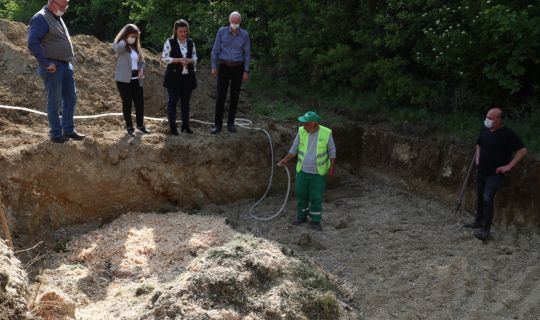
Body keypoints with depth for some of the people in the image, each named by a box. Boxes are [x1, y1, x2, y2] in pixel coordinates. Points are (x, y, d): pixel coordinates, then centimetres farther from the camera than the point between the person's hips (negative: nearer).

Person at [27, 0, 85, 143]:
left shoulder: (58, 18, 15)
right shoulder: (40, 18, -12)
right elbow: (33, 43, -22)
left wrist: (69, 62, 15)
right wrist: (46, 63, -23)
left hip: (66, 66, 9)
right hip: (53, 67, -9)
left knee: (70, 99, 12)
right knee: (55, 102, -1)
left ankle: (68, 130, 22)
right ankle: (56, 134, 9)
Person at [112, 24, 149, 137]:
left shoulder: (136, 47, 14)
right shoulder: (120, 46, -6)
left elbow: (142, 61, 21)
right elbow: (118, 48, -31)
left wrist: (141, 70, 1)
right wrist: (125, 40, -12)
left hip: (137, 79, 6)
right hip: (124, 80, -6)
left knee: (140, 102, 7)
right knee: (127, 103, 1)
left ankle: (140, 125, 23)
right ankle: (129, 127, 12)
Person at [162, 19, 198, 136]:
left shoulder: (191, 43, 8)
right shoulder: (170, 42, -5)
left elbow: (195, 57, 12)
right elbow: (164, 57, -9)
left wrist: (190, 60, -11)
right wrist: (178, 60, -19)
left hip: (188, 76, 4)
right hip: (174, 76, -4)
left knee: (185, 101, 9)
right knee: (173, 100, 0)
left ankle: (185, 125, 17)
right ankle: (172, 126, 6)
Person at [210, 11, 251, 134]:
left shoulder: (244, 34, 0)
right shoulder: (222, 31, -3)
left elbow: (247, 54, 5)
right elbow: (215, 50, 1)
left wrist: (246, 71, 1)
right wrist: (214, 67, -1)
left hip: (238, 68, 2)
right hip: (224, 67, -2)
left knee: (235, 96, 7)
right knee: (221, 96, -6)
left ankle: (231, 123, 18)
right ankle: (218, 124, -1)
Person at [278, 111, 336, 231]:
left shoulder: (326, 133, -15)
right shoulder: (301, 131, -8)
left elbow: (332, 151, -3)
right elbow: (294, 148, 3)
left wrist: (332, 167, -6)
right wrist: (285, 159, -7)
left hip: (319, 173, -3)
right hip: (302, 170, 3)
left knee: (316, 197, 3)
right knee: (301, 194, 12)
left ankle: (315, 221, 18)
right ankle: (301, 216, 31)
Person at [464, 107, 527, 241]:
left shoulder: (507, 134, -16)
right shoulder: (485, 130, 3)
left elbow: (522, 150, -15)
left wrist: (509, 166, -17)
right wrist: (478, 157, 8)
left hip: (495, 173, -7)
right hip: (481, 171, 7)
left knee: (487, 198, -17)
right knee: (480, 197, 15)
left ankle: (485, 229, -12)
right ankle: (478, 221, 32)